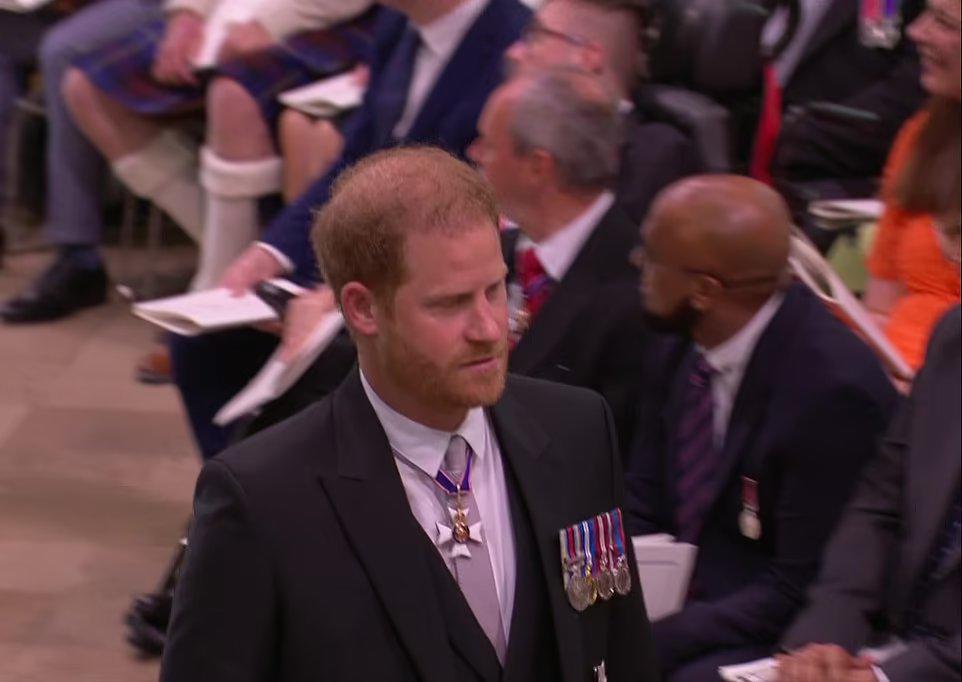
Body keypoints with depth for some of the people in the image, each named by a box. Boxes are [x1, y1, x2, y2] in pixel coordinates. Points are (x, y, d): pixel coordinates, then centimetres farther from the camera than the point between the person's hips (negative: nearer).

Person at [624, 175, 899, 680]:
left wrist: (649, 641, -23)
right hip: (679, 608, 7)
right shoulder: (676, 355, 2)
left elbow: (799, 592, -19)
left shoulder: (834, 391, -21)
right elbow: (640, 514, 8)